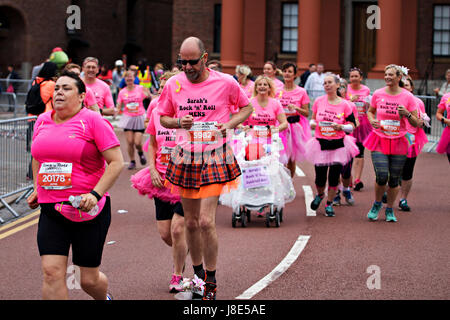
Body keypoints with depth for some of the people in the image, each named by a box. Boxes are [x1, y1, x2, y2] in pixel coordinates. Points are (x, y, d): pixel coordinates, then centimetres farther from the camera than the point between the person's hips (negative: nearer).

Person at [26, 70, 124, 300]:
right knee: (51, 272, -12)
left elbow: (116, 163, -10)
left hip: (88, 211, -4)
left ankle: (104, 298, 42)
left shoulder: (93, 121, -7)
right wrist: (37, 189, 18)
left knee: (89, 280, 7)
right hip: (51, 210, 4)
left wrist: (95, 194, -20)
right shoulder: (42, 121, 9)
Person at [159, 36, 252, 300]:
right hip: (185, 157, 3)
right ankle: (197, 274, 29)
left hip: (214, 157, -3)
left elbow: (246, 107, 11)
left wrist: (229, 124, -8)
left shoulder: (226, 82, -4)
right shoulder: (173, 84, 3)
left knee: (206, 221, -12)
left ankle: (211, 281, 3)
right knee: (191, 222, 10)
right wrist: (179, 122, -7)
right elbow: (163, 117, 15)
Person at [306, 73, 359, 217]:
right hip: (321, 144, 1)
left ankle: (329, 204, 19)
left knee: (334, 177, 1)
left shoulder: (344, 105, -4)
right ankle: (320, 195, 38)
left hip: (338, 144, -1)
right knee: (320, 177, 5)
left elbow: (351, 126, 0)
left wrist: (341, 127, -19)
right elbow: (313, 119, 14)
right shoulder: (319, 101, 1)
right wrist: (312, 124, -8)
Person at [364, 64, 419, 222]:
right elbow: (370, 111, 19)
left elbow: (416, 123, 1)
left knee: (394, 179, 4)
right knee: (381, 176, -11)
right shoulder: (378, 94, 1)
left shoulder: (407, 97, -3)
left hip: (398, 142, 0)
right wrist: (372, 120, -3)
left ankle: (390, 209, 24)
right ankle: (377, 204, 17)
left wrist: (407, 114, -18)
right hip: (380, 140, 0)